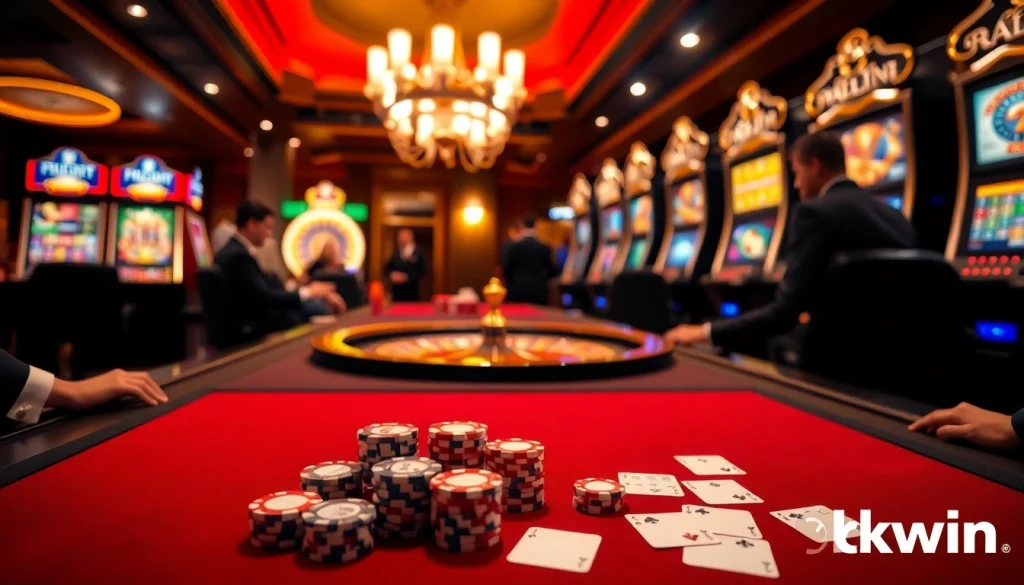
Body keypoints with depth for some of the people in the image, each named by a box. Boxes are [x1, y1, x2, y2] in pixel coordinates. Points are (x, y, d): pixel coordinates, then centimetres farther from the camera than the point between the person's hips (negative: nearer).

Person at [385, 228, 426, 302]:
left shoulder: (419, 252, -5)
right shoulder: (396, 253, 8)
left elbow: (422, 271, -11)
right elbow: (387, 268, 13)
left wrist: (406, 276, -18)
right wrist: (392, 274, -8)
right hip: (396, 291, 3)